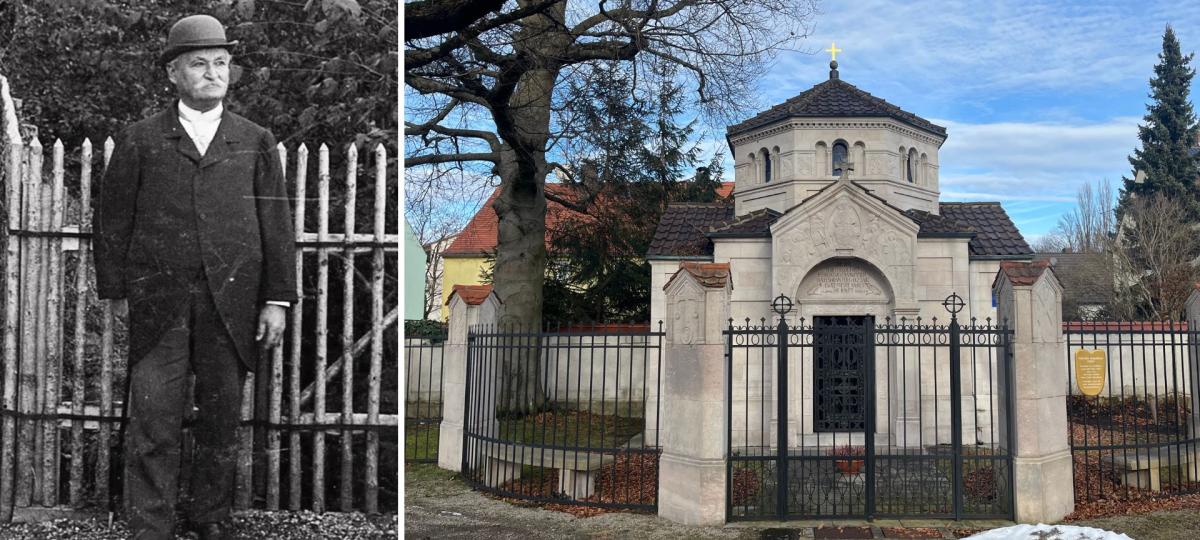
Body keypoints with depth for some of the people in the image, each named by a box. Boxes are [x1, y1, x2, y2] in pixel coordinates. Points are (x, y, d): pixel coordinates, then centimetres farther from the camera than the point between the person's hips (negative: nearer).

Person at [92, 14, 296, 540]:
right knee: (154, 418, -1)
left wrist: (277, 299, -1)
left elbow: (276, 222, 5)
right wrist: (117, 292, 5)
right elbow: (111, 219, 8)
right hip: (157, 302, -1)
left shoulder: (255, 142, 8)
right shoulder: (139, 141, 6)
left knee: (222, 414, 9)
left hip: (232, 302, 1)